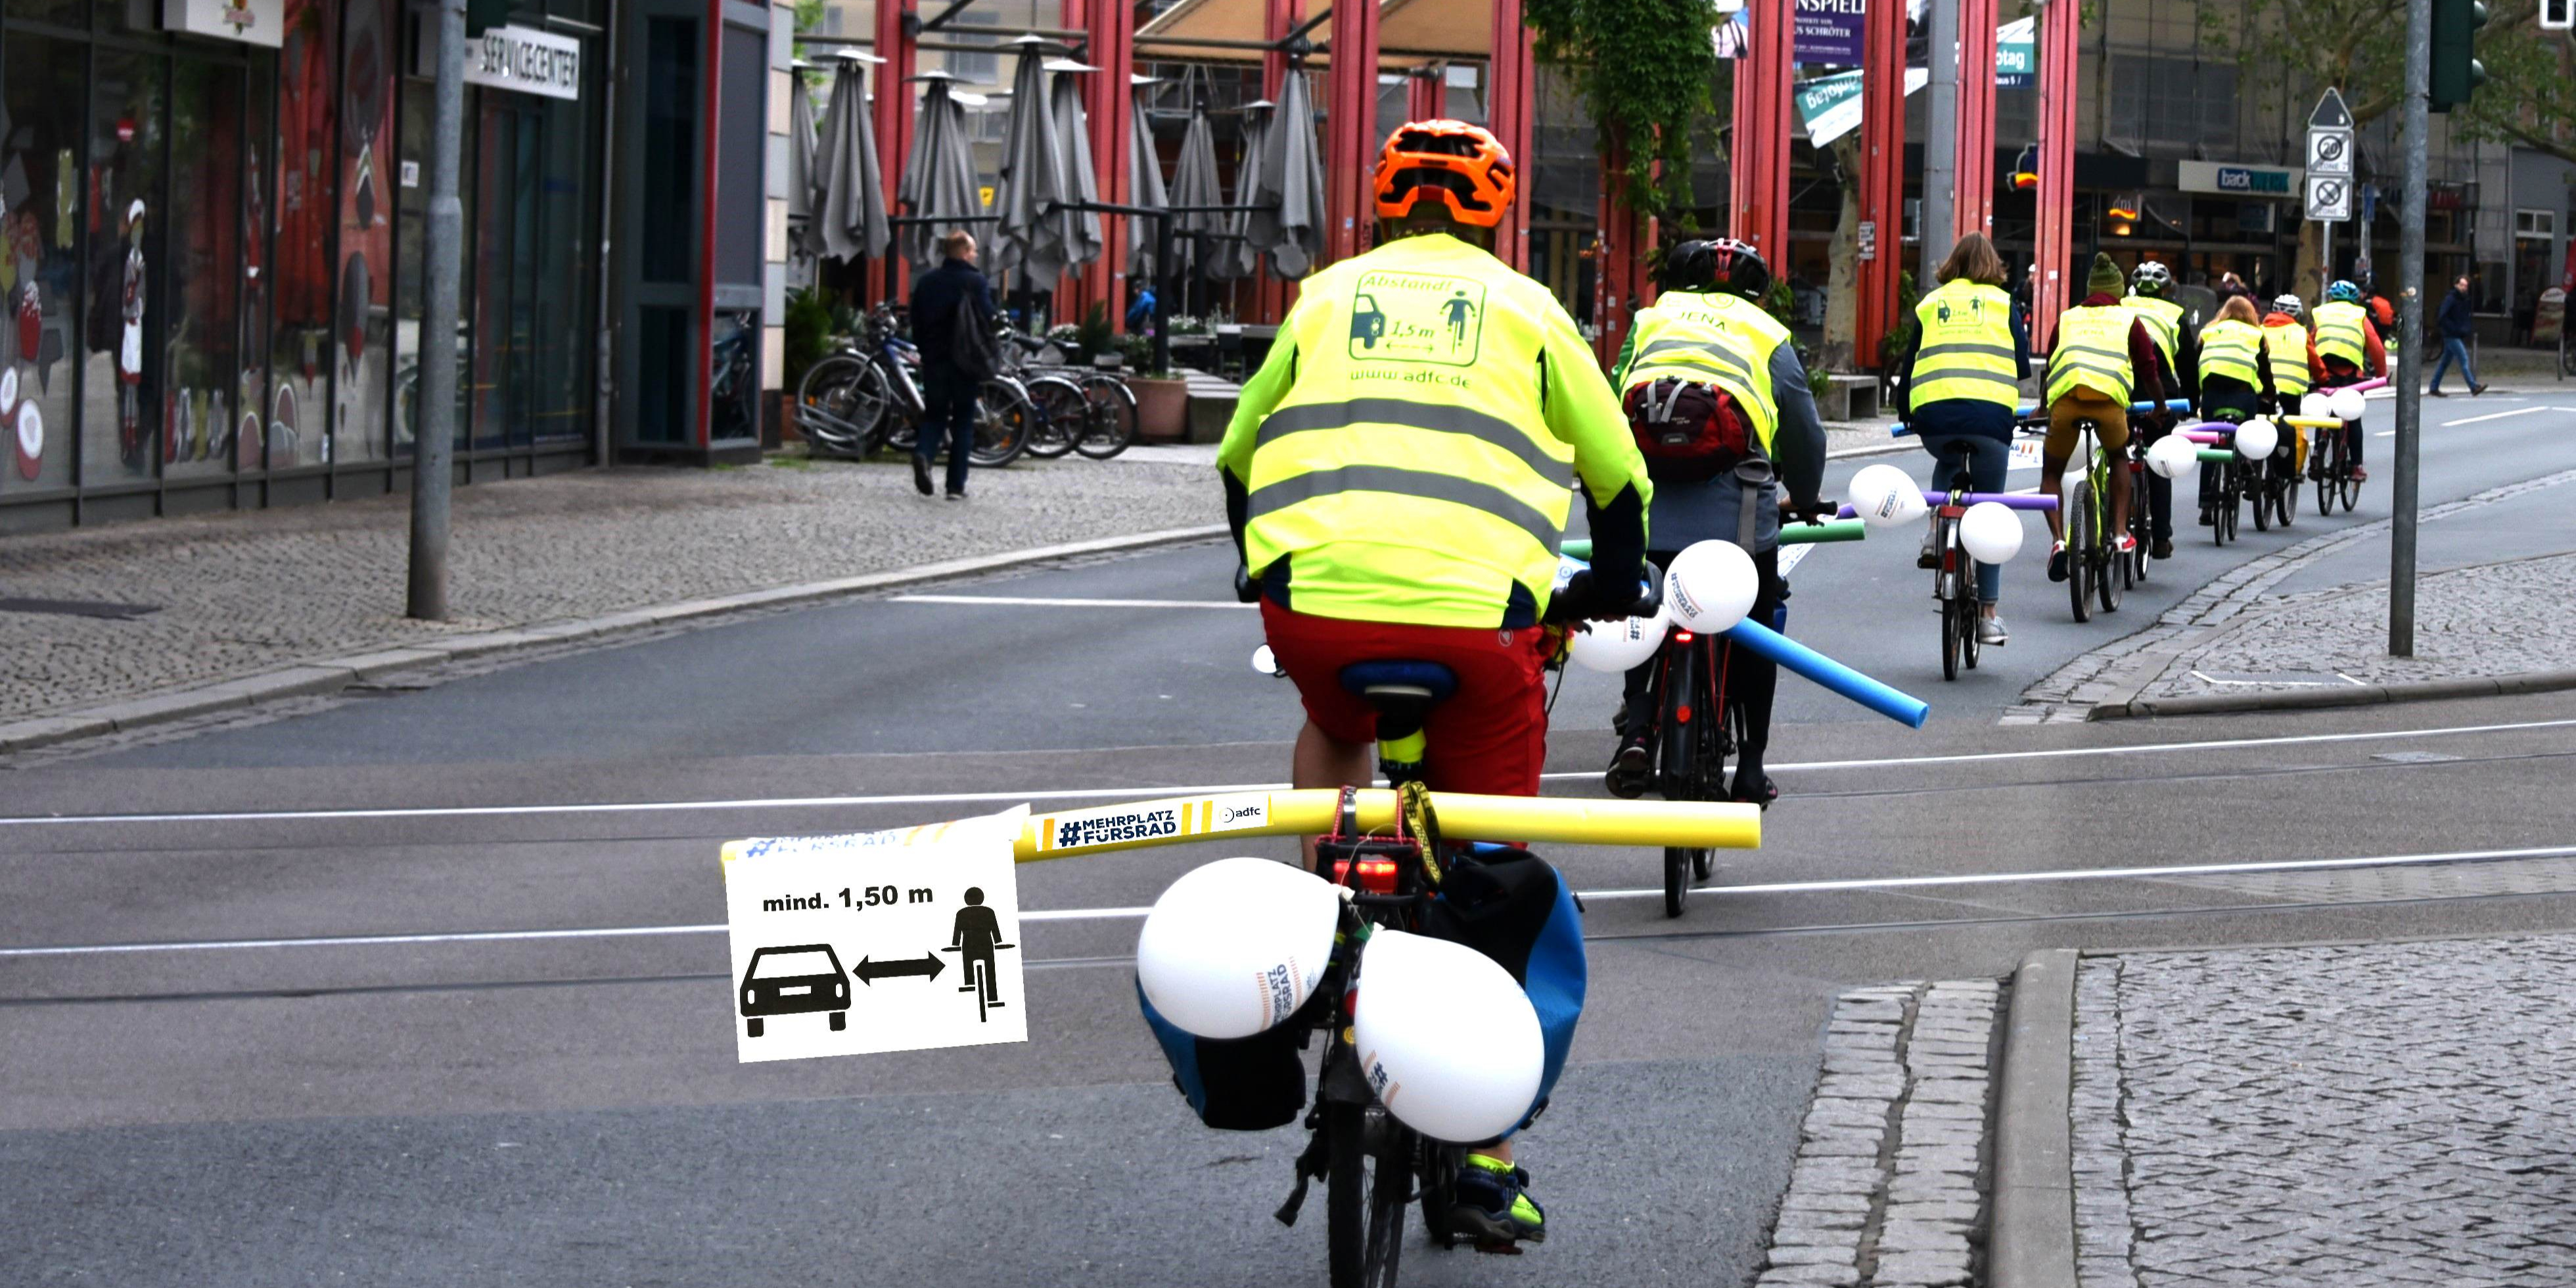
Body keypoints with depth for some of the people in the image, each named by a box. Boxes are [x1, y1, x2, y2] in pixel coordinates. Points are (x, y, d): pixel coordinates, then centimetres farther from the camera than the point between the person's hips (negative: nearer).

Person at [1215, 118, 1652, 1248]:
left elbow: (1240, 454, 30)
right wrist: (1612, 587, 42)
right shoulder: (1524, 309, 17)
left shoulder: (1329, 296, 21)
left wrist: (1260, 569, 47)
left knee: (1333, 731, 38)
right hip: (1478, 617, -1)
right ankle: (1484, 1162, 9)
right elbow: (1619, 474, 24)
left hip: (1314, 602, 1)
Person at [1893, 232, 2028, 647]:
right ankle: (1989, 613, 6)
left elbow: (1910, 364, 23)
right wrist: (2016, 396, 34)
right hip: (1990, 411, -1)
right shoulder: (2003, 304, 16)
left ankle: (1935, 533, 11)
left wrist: (1906, 413, 37)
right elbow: (2023, 364, 15)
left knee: (1947, 466, 36)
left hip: (1933, 410, 1)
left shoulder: (1929, 306, 20)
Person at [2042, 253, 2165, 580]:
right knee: (2119, 459, 29)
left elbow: (2050, 366, 36)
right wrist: (2162, 408, 39)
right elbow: (2150, 372, 21)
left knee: (2052, 474, 18)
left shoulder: (2067, 318, 27)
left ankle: (2058, 540, -3)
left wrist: (2043, 407, 53)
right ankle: (2121, 533, 18)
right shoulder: (2129, 320, 22)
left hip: (2065, 397, 0)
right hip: (2110, 399, 0)